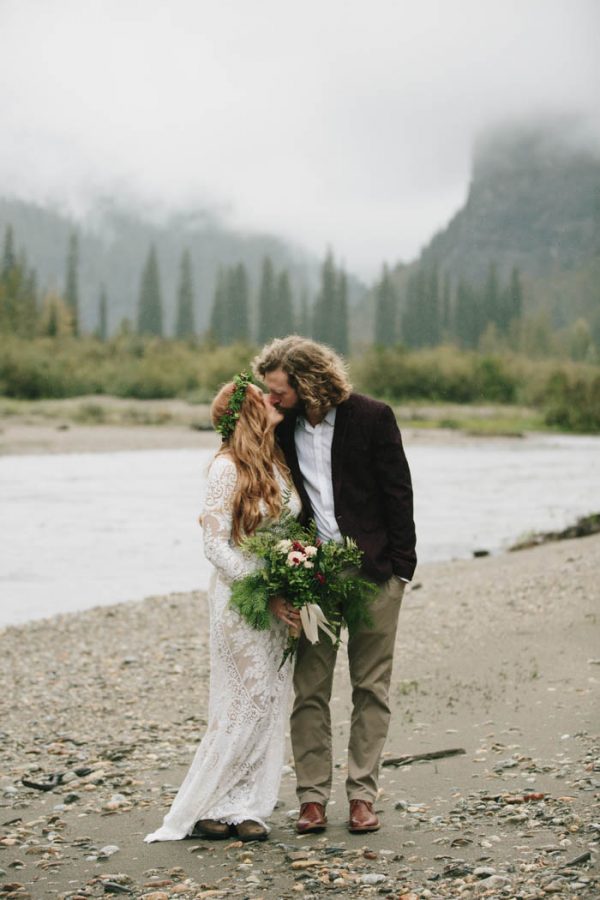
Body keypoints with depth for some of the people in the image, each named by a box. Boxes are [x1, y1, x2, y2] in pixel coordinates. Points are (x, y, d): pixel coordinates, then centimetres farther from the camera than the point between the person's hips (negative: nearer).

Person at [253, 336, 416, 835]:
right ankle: (313, 798, 7)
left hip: (372, 571, -2)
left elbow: (398, 492, -2)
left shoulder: (372, 417, -5)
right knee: (309, 690, 1)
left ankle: (362, 796, 12)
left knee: (371, 688, 4)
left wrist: (400, 567, -6)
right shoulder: (281, 427, 4)